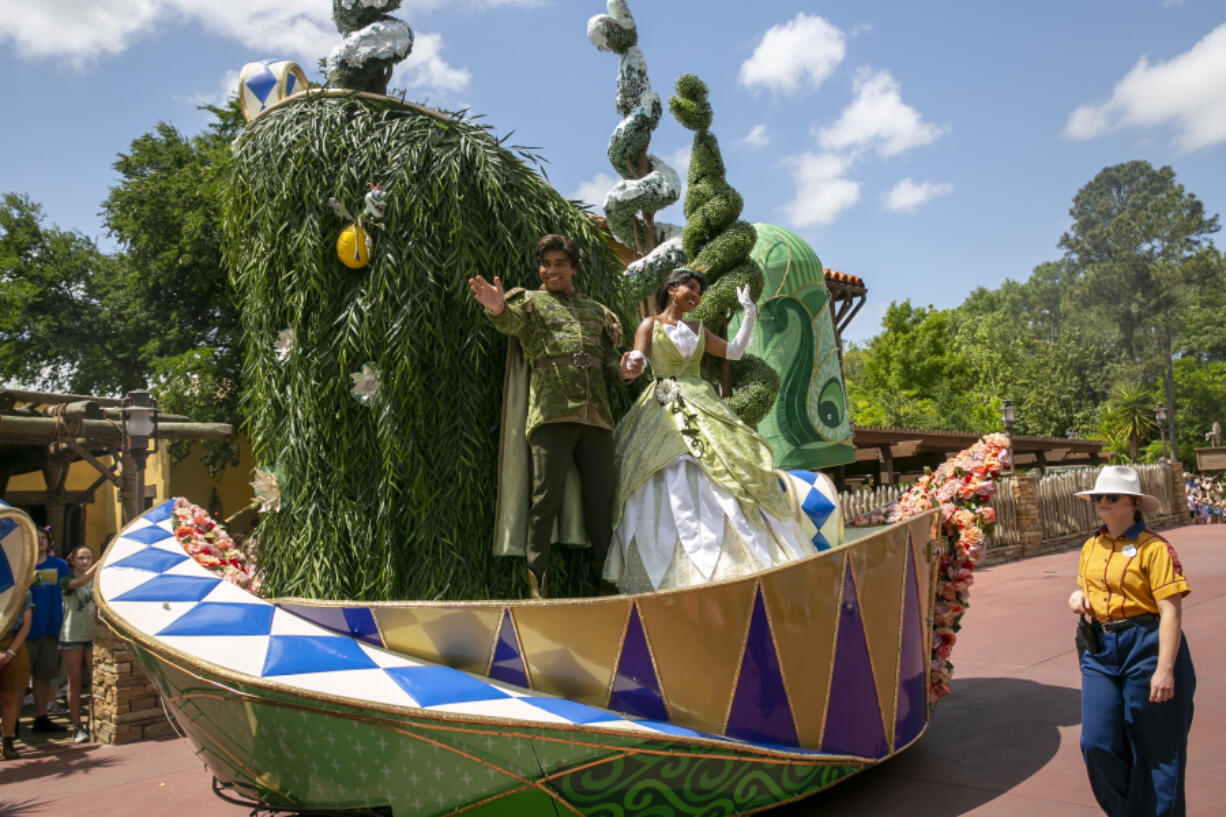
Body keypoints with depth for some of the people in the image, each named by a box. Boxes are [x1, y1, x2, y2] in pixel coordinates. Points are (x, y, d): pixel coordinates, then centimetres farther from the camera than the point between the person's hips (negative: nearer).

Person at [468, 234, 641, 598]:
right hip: (551, 413, -4)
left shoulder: (596, 310, 25)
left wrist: (621, 370, -1)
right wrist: (498, 308, -34)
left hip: (596, 415, 4)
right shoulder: (531, 301, 13)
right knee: (547, 497, -9)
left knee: (601, 499, 8)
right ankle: (537, 583, -3)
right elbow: (513, 321, -10)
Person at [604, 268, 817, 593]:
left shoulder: (698, 330, 22)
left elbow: (734, 351, 23)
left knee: (722, 476, -8)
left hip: (701, 406, 5)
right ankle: (665, 572, -11)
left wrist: (750, 315, 18)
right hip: (663, 409, -4)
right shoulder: (650, 324, 9)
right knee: (670, 486, -14)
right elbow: (635, 363, -3)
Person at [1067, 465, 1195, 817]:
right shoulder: (1091, 547, 10)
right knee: (1097, 742, 5)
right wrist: (1078, 597, 0)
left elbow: (1170, 611, -16)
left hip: (1146, 648, -6)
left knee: (1153, 749, 6)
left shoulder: (1153, 548, -12)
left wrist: (1164, 669, -22)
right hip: (1101, 650, 6)